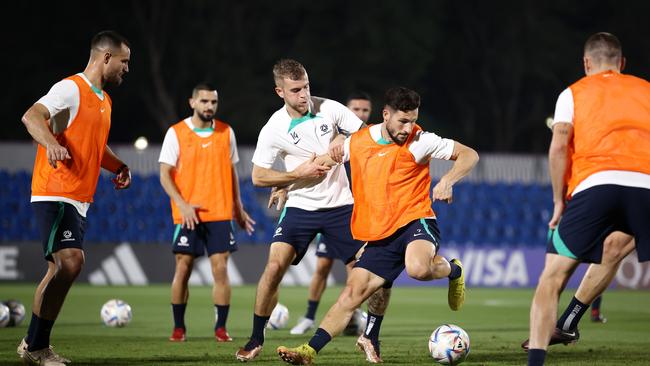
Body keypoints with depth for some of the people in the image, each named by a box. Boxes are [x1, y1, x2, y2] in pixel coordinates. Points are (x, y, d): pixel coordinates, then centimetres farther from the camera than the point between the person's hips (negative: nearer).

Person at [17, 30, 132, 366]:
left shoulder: (103, 100, 20)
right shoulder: (71, 88, -10)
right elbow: (32, 116, -24)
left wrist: (118, 166, 18)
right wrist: (51, 143, -42)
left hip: (78, 199, 10)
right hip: (56, 194, -10)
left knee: (61, 268, 10)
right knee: (70, 261, -21)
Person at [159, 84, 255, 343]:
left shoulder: (226, 132, 8)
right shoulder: (176, 133, -1)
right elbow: (165, 174, -3)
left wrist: (238, 207, 14)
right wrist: (182, 205, -14)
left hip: (220, 214, 2)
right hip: (187, 214, -2)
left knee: (220, 269, -4)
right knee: (183, 269, 1)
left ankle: (221, 328, 2)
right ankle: (178, 328, 11)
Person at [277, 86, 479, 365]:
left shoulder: (420, 141, -7)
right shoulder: (357, 143, 5)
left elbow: (469, 155, -5)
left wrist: (447, 181, -22)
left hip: (415, 222, -4)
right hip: (380, 235, 4)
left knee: (418, 268, -36)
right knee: (351, 294, -6)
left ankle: (453, 270, -2)